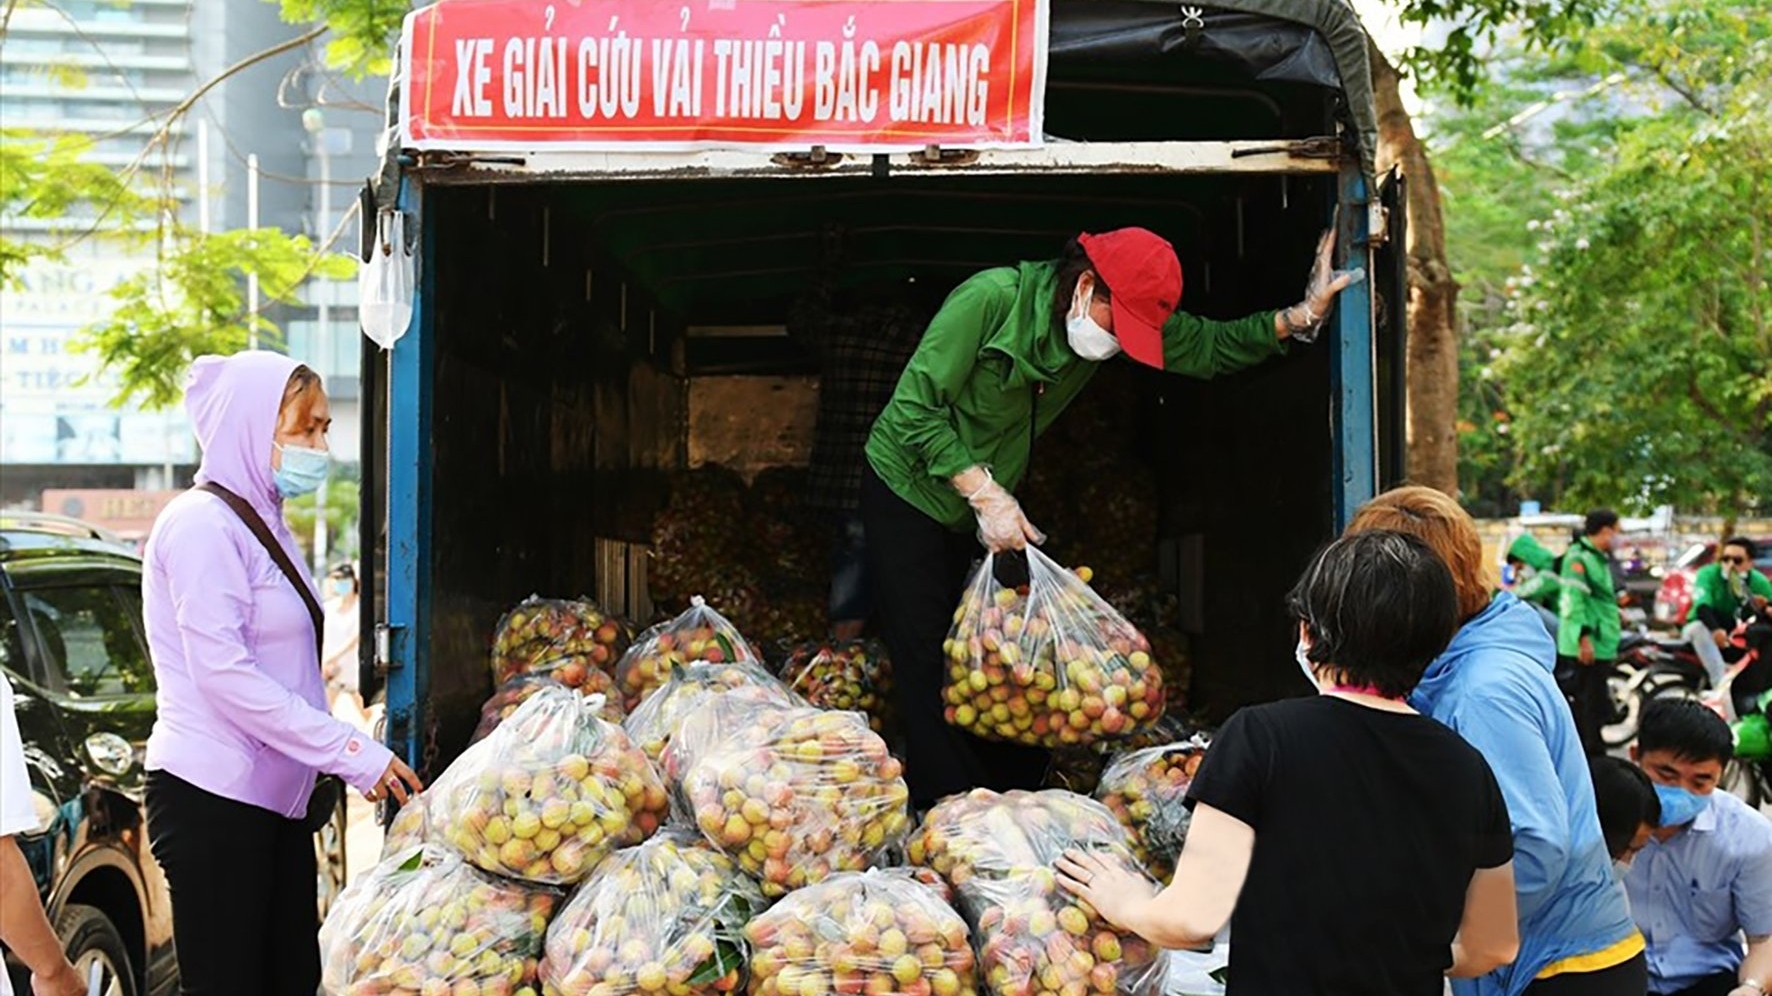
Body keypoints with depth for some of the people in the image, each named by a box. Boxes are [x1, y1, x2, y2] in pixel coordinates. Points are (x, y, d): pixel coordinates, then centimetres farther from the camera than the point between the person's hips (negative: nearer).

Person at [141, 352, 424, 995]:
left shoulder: (265, 525, 17)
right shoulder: (202, 522, -11)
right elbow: (223, 674, -19)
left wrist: (343, 758, 10)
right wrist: (350, 751, -18)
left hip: (275, 797, 9)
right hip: (213, 797, -9)